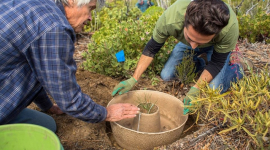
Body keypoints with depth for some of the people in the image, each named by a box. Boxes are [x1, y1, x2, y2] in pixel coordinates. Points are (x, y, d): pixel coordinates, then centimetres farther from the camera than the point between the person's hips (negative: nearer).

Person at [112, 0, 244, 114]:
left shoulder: (230, 27, -44)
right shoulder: (169, 20, -41)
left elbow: (216, 63, -26)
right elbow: (151, 49, -22)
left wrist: (195, 89, -37)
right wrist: (133, 79, -29)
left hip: (217, 45, -2)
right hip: (185, 43, 3)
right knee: (166, 76, -6)